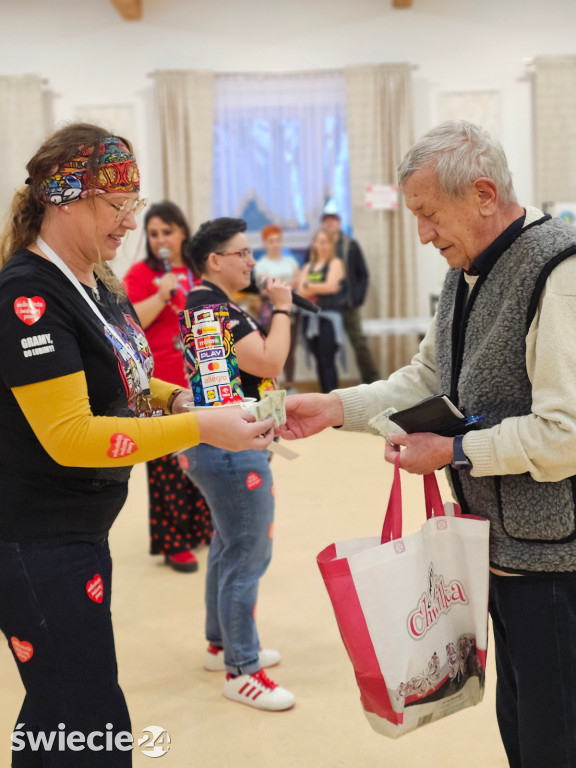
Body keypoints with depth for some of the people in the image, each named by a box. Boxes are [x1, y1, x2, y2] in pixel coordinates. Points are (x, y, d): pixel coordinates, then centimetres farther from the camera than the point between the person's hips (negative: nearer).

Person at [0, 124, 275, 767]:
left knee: (54, 713, 21)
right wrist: (199, 428, -27)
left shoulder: (96, 285, 9)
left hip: (80, 531, 9)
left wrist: (174, 398, 0)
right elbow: (68, 436, -25)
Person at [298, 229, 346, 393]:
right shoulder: (308, 267, 17)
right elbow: (301, 292, 4)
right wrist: (320, 288, -9)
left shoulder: (335, 263, 4)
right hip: (311, 317, 5)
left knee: (327, 360, -12)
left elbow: (331, 286, -10)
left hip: (329, 316, -5)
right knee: (319, 361, 7)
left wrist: (309, 286, 1)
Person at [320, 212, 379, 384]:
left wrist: (358, 297, -5)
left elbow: (363, 274, 5)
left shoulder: (351, 246, 4)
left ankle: (370, 378, 6)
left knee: (359, 341, -1)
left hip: (349, 305, -1)